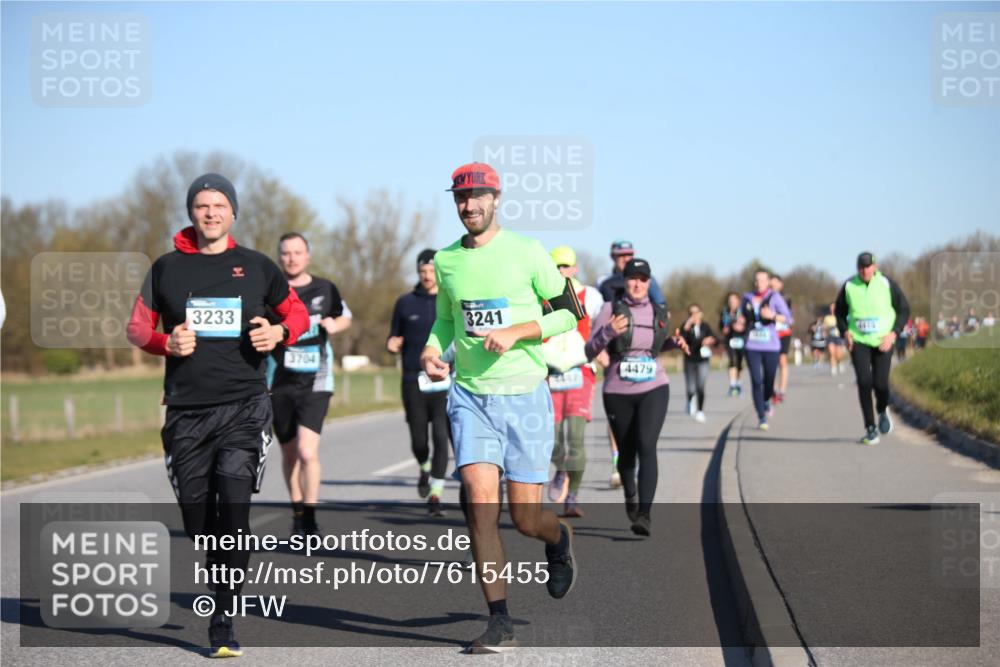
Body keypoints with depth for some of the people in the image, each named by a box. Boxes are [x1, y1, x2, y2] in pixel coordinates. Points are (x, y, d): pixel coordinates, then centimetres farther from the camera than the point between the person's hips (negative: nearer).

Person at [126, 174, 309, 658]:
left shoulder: (257, 267, 7)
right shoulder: (167, 268, 8)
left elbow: (298, 314, 18)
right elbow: (137, 326, 13)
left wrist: (279, 333, -5)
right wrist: (166, 343, -8)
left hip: (244, 405, -2)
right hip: (186, 409, 2)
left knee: (233, 506, -16)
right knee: (197, 518, 3)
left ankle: (222, 620, -11)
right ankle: (221, 590, 29)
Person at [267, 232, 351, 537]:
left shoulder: (325, 289, 4)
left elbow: (345, 317, 22)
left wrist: (334, 325, 0)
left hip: (315, 383, -1)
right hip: (279, 384, 1)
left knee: (307, 451, -17)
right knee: (290, 453, 12)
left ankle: (310, 518, -6)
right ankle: (297, 511, 32)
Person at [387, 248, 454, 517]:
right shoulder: (405, 303, 9)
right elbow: (395, 340, 15)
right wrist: (392, 345, -8)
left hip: (444, 382, -1)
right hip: (414, 382, 1)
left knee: (441, 437, -12)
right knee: (419, 441, 4)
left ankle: (435, 497, -6)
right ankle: (425, 470, 39)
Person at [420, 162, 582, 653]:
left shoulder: (527, 252, -4)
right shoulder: (445, 261, 7)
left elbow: (571, 312, 0)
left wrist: (517, 331, -14)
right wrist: (430, 350, 2)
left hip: (525, 396, -2)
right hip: (470, 396, 2)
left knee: (525, 518, -2)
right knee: (480, 501, -14)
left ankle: (559, 538, 37)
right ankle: (499, 621, -5)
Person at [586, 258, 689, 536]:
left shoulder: (658, 313, 6)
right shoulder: (611, 310, -4)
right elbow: (589, 351, -7)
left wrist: (674, 342, 6)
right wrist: (608, 333, -25)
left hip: (653, 389, 1)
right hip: (618, 392, 0)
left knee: (647, 447, -18)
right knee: (626, 451, 13)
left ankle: (644, 514, -24)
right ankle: (630, 496, 44)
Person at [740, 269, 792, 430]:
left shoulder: (775, 298, -1)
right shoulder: (747, 298, 8)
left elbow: (788, 318, -4)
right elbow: (741, 317, 22)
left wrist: (773, 316, -20)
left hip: (771, 346, -1)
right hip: (752, 346, 1)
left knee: (769, 381, 6)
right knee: (756, 381, -9)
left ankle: (766, 401, 42)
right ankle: (762, 418, -6)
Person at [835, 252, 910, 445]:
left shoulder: (887, 284, -5)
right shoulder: (849, 286, 0)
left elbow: (904, 310, 3)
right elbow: (840, 311, 13)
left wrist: (893, 334, -9)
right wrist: (845, 332, -3)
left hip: (882, 342, -1)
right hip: (858, 342, 1)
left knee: (880, 384, -7)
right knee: (864, 383, -10)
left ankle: (883, 411, 28)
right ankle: (870, 429, -1)